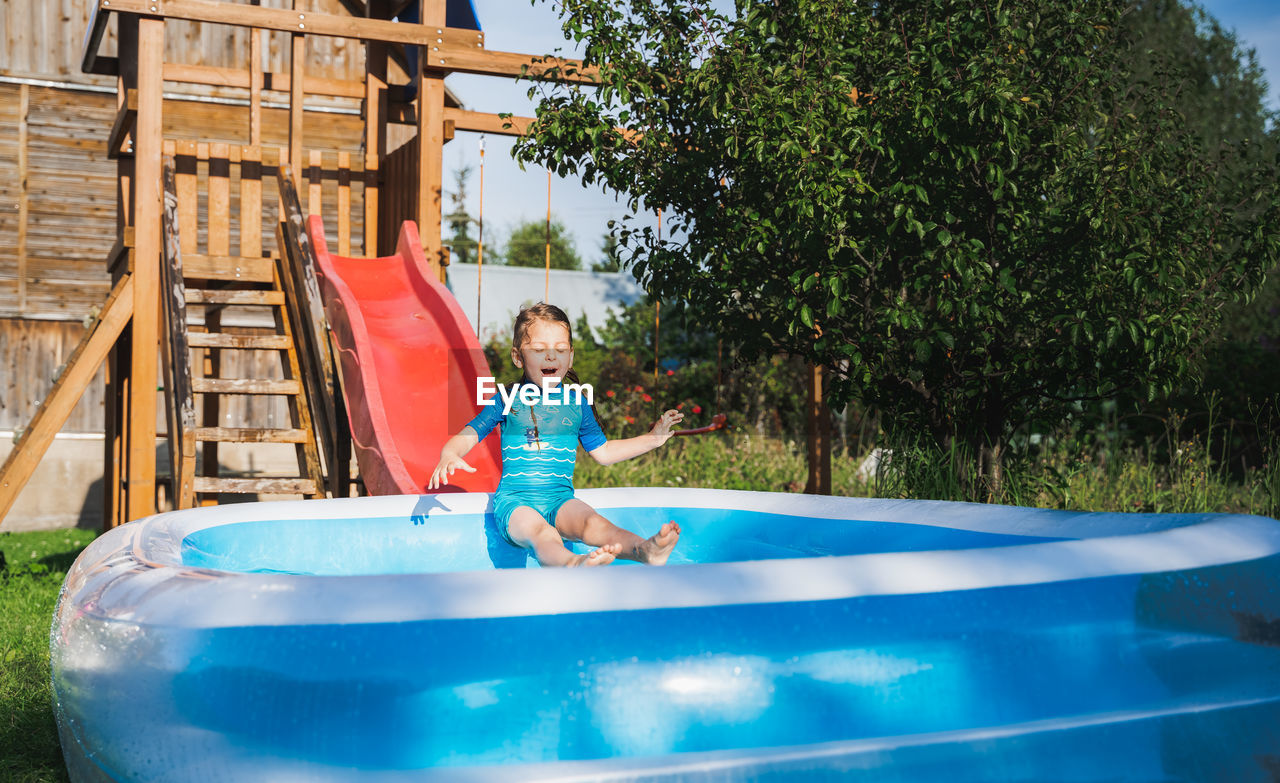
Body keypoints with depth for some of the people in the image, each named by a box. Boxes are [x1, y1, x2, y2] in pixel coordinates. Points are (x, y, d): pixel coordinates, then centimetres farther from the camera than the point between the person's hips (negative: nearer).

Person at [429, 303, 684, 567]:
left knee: (592, 522, -31)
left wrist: (652, 438, 23)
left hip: (561, 499, 3)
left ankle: (644, 549, -59)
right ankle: (572, 563, -69)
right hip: (515, 499, -3)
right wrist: (449, 456, -21)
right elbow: (466, 436, 2)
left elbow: (603, 452, 26)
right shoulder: (507, 401, 5)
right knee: (540, 533, -38)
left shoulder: (576, 404, 14)